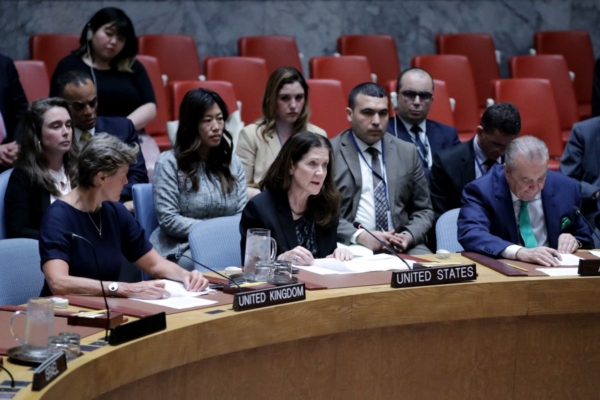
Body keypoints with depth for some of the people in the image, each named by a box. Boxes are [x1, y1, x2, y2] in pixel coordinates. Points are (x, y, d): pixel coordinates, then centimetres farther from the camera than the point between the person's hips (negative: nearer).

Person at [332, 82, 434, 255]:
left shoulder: (407, 152, 13)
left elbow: (423, 210, 16)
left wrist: (409, 236, -5)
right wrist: (358, 236, -18)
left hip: (400, 246, 3)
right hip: (349, 246, -3)